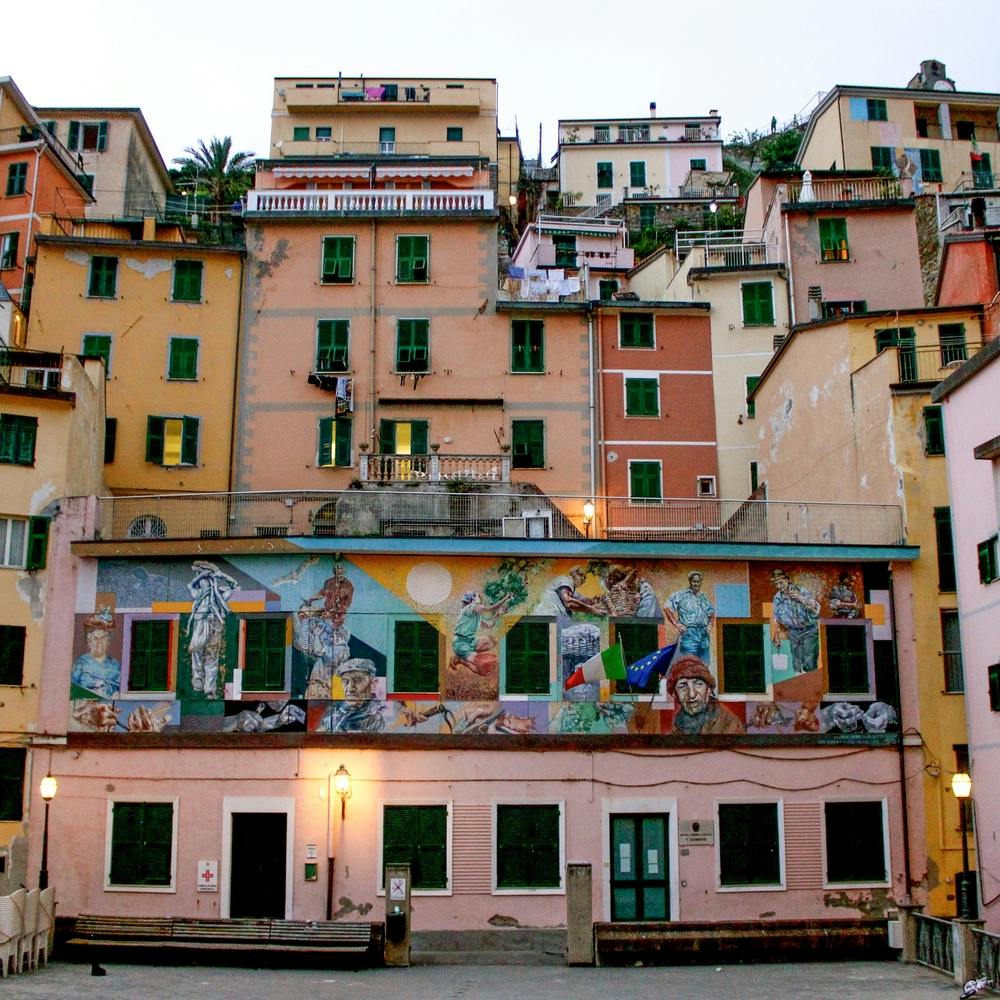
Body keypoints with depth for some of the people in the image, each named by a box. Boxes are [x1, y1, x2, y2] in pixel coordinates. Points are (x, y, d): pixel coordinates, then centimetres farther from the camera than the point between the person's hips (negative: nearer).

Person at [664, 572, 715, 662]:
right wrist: (676, 624, -10)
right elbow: (666, 607, -8)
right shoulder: (681, 595, -1)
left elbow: (712, 613, 32)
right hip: (689, 635, -6)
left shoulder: (704, 597, 17)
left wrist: (709, 624, 15)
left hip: (704, 635, 6)